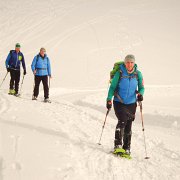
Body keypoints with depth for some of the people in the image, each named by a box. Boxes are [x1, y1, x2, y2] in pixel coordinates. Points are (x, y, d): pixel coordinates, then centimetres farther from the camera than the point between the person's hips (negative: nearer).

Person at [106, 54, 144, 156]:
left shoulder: (138, 74, -1)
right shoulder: (119, 73, -8)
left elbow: (141, 87, 4)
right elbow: (112, 87, -1)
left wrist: (140, 94, -18)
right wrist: (109, 99, -9)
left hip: (131, 103, 3)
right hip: (119, 102, -3)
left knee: (128, 126, 7)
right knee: (122, 121, -21)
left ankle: (127, 148, 18)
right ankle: (118, 146, -19)